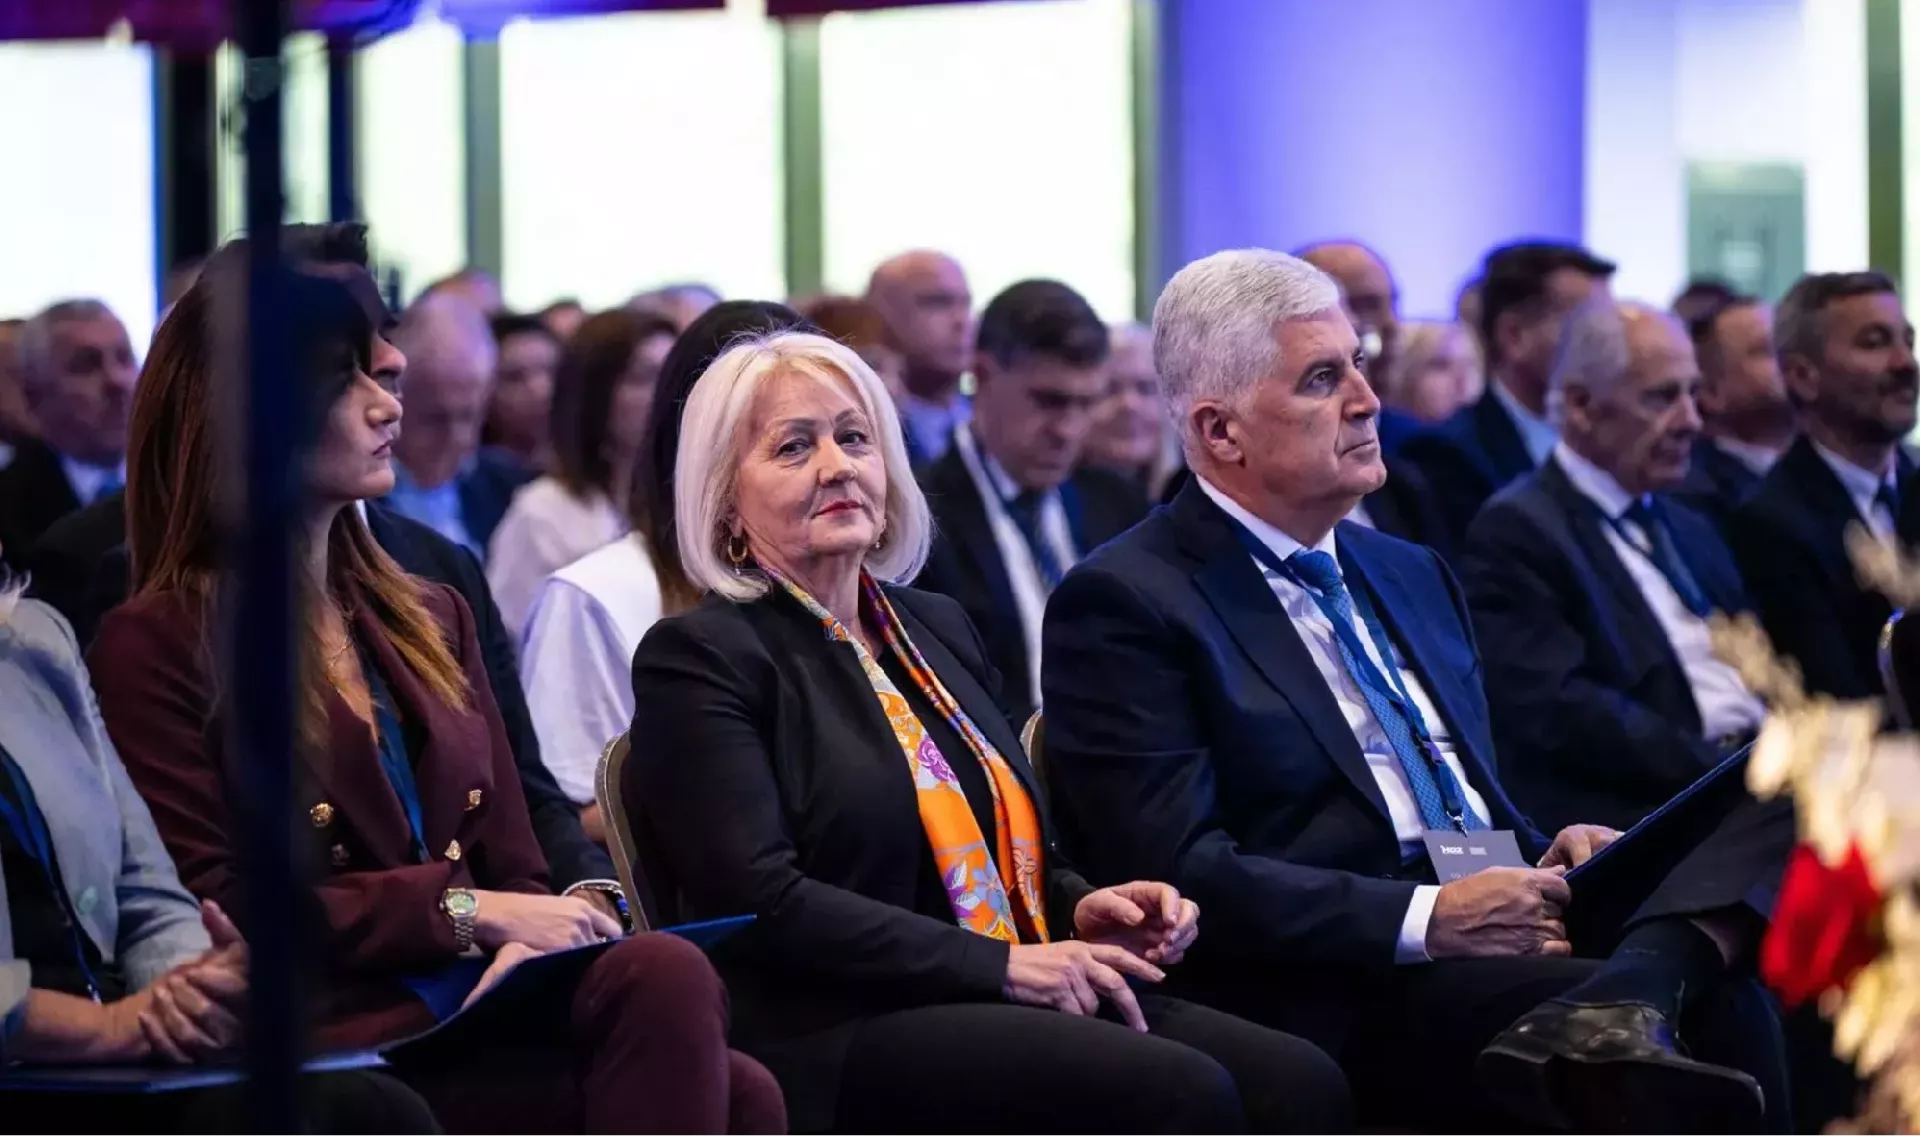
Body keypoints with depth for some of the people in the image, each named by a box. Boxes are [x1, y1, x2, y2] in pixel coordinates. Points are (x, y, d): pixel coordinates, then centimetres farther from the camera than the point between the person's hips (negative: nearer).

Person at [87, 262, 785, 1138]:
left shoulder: (431, 620, 23)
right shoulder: (153, 648, 3)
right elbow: (217, 910, -5)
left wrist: (525, 942, -8)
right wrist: (461, 909, -11)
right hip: (337, 1046, -6)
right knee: (661, 980, -32)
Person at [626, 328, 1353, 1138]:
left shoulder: (937, 628, 20)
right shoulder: (699, 658, -3)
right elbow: (761, 900, -14)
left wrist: (1080, 911, 3)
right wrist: (1002, 964, -17)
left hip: (1007, 1008, 7)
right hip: (839, 1038, -7)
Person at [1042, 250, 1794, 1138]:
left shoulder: (1411, 575, 25)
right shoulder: (1123, 605, -2)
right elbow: (1179, 874, -12)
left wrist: (1546, 861, 3)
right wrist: (1427, 920, -19)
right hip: (1339, 995, -9)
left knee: (1780, 801, -22)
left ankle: (1621, 1008, -41)